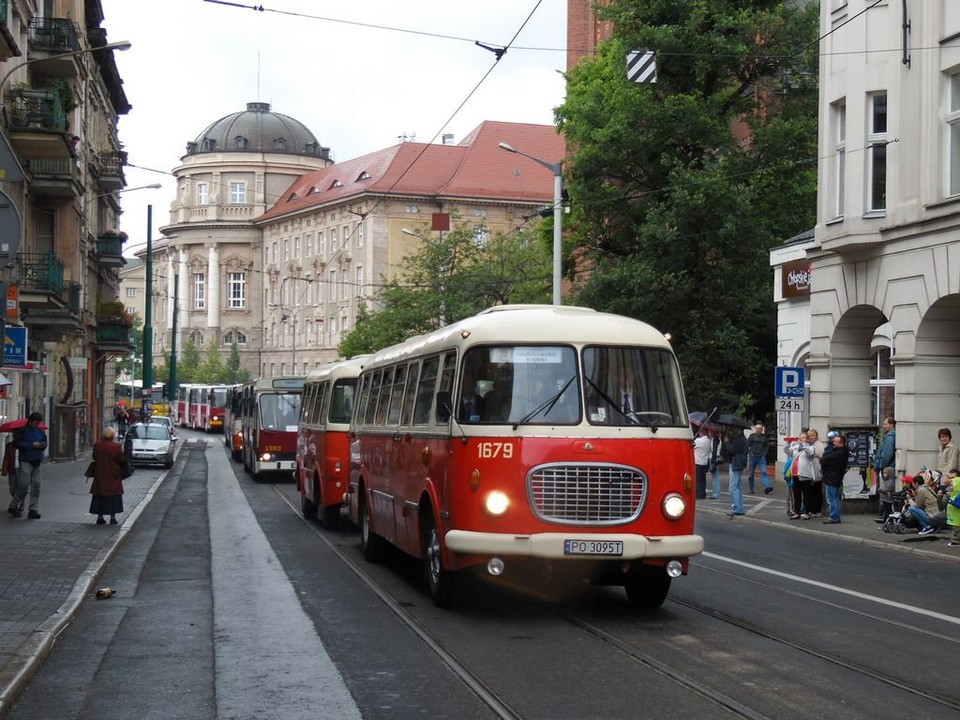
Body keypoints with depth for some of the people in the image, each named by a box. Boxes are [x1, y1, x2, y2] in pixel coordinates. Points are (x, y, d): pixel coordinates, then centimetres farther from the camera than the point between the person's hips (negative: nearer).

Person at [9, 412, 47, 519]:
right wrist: (31, 445, -16)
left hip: (38, 461, 5)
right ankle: (13, 506, 14)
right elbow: (18, 443, -10)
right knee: (23, 486, -4)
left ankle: (34, 510, 3)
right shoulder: (22, 431, -2)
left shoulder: (40, 432, 13)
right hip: (26, 461, -5)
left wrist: (42, 445, -5)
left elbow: (45, 443, 19)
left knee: (36, 486, 0)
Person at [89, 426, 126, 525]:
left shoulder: (97, 445, -6)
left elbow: (94, 457, 5)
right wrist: (122, 451, 6)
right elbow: (121, 460, -10)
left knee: (100, 496, 12)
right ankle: (113, 517, 8)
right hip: (113, 475, -2)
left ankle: (100, 517, 12)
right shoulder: (117, 446, -15)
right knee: (113, 497, 8)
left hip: (100, 475, 3)